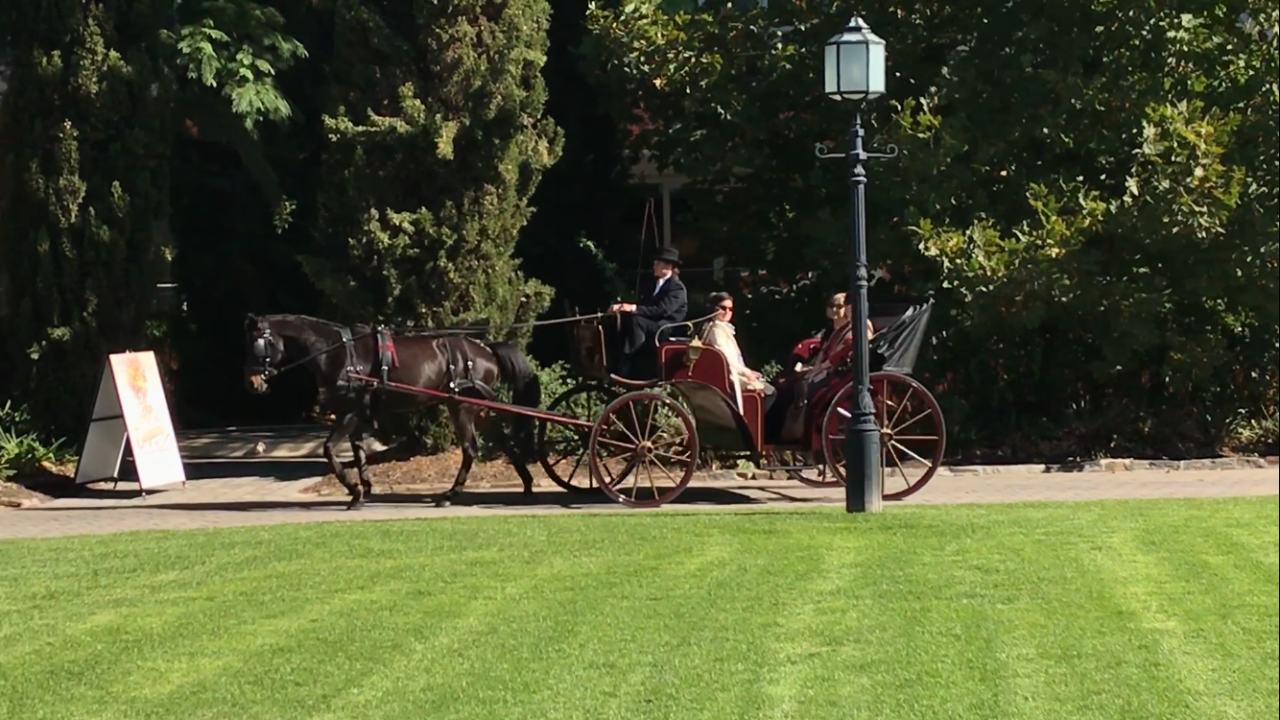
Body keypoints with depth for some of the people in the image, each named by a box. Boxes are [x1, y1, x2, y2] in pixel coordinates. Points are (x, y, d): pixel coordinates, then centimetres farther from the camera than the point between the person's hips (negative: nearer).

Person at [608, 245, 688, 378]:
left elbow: (662, 310, -24)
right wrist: (622, 306, -6)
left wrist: (634, 308, -29)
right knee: (623, 318, -14)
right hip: (654, 324, 9)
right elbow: (646, 304, 11)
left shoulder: (677, 287, -11)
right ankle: (619, 367, -23)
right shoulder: (657, 283, 18)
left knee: (636, 320, -31)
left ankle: (624, 371, -33)